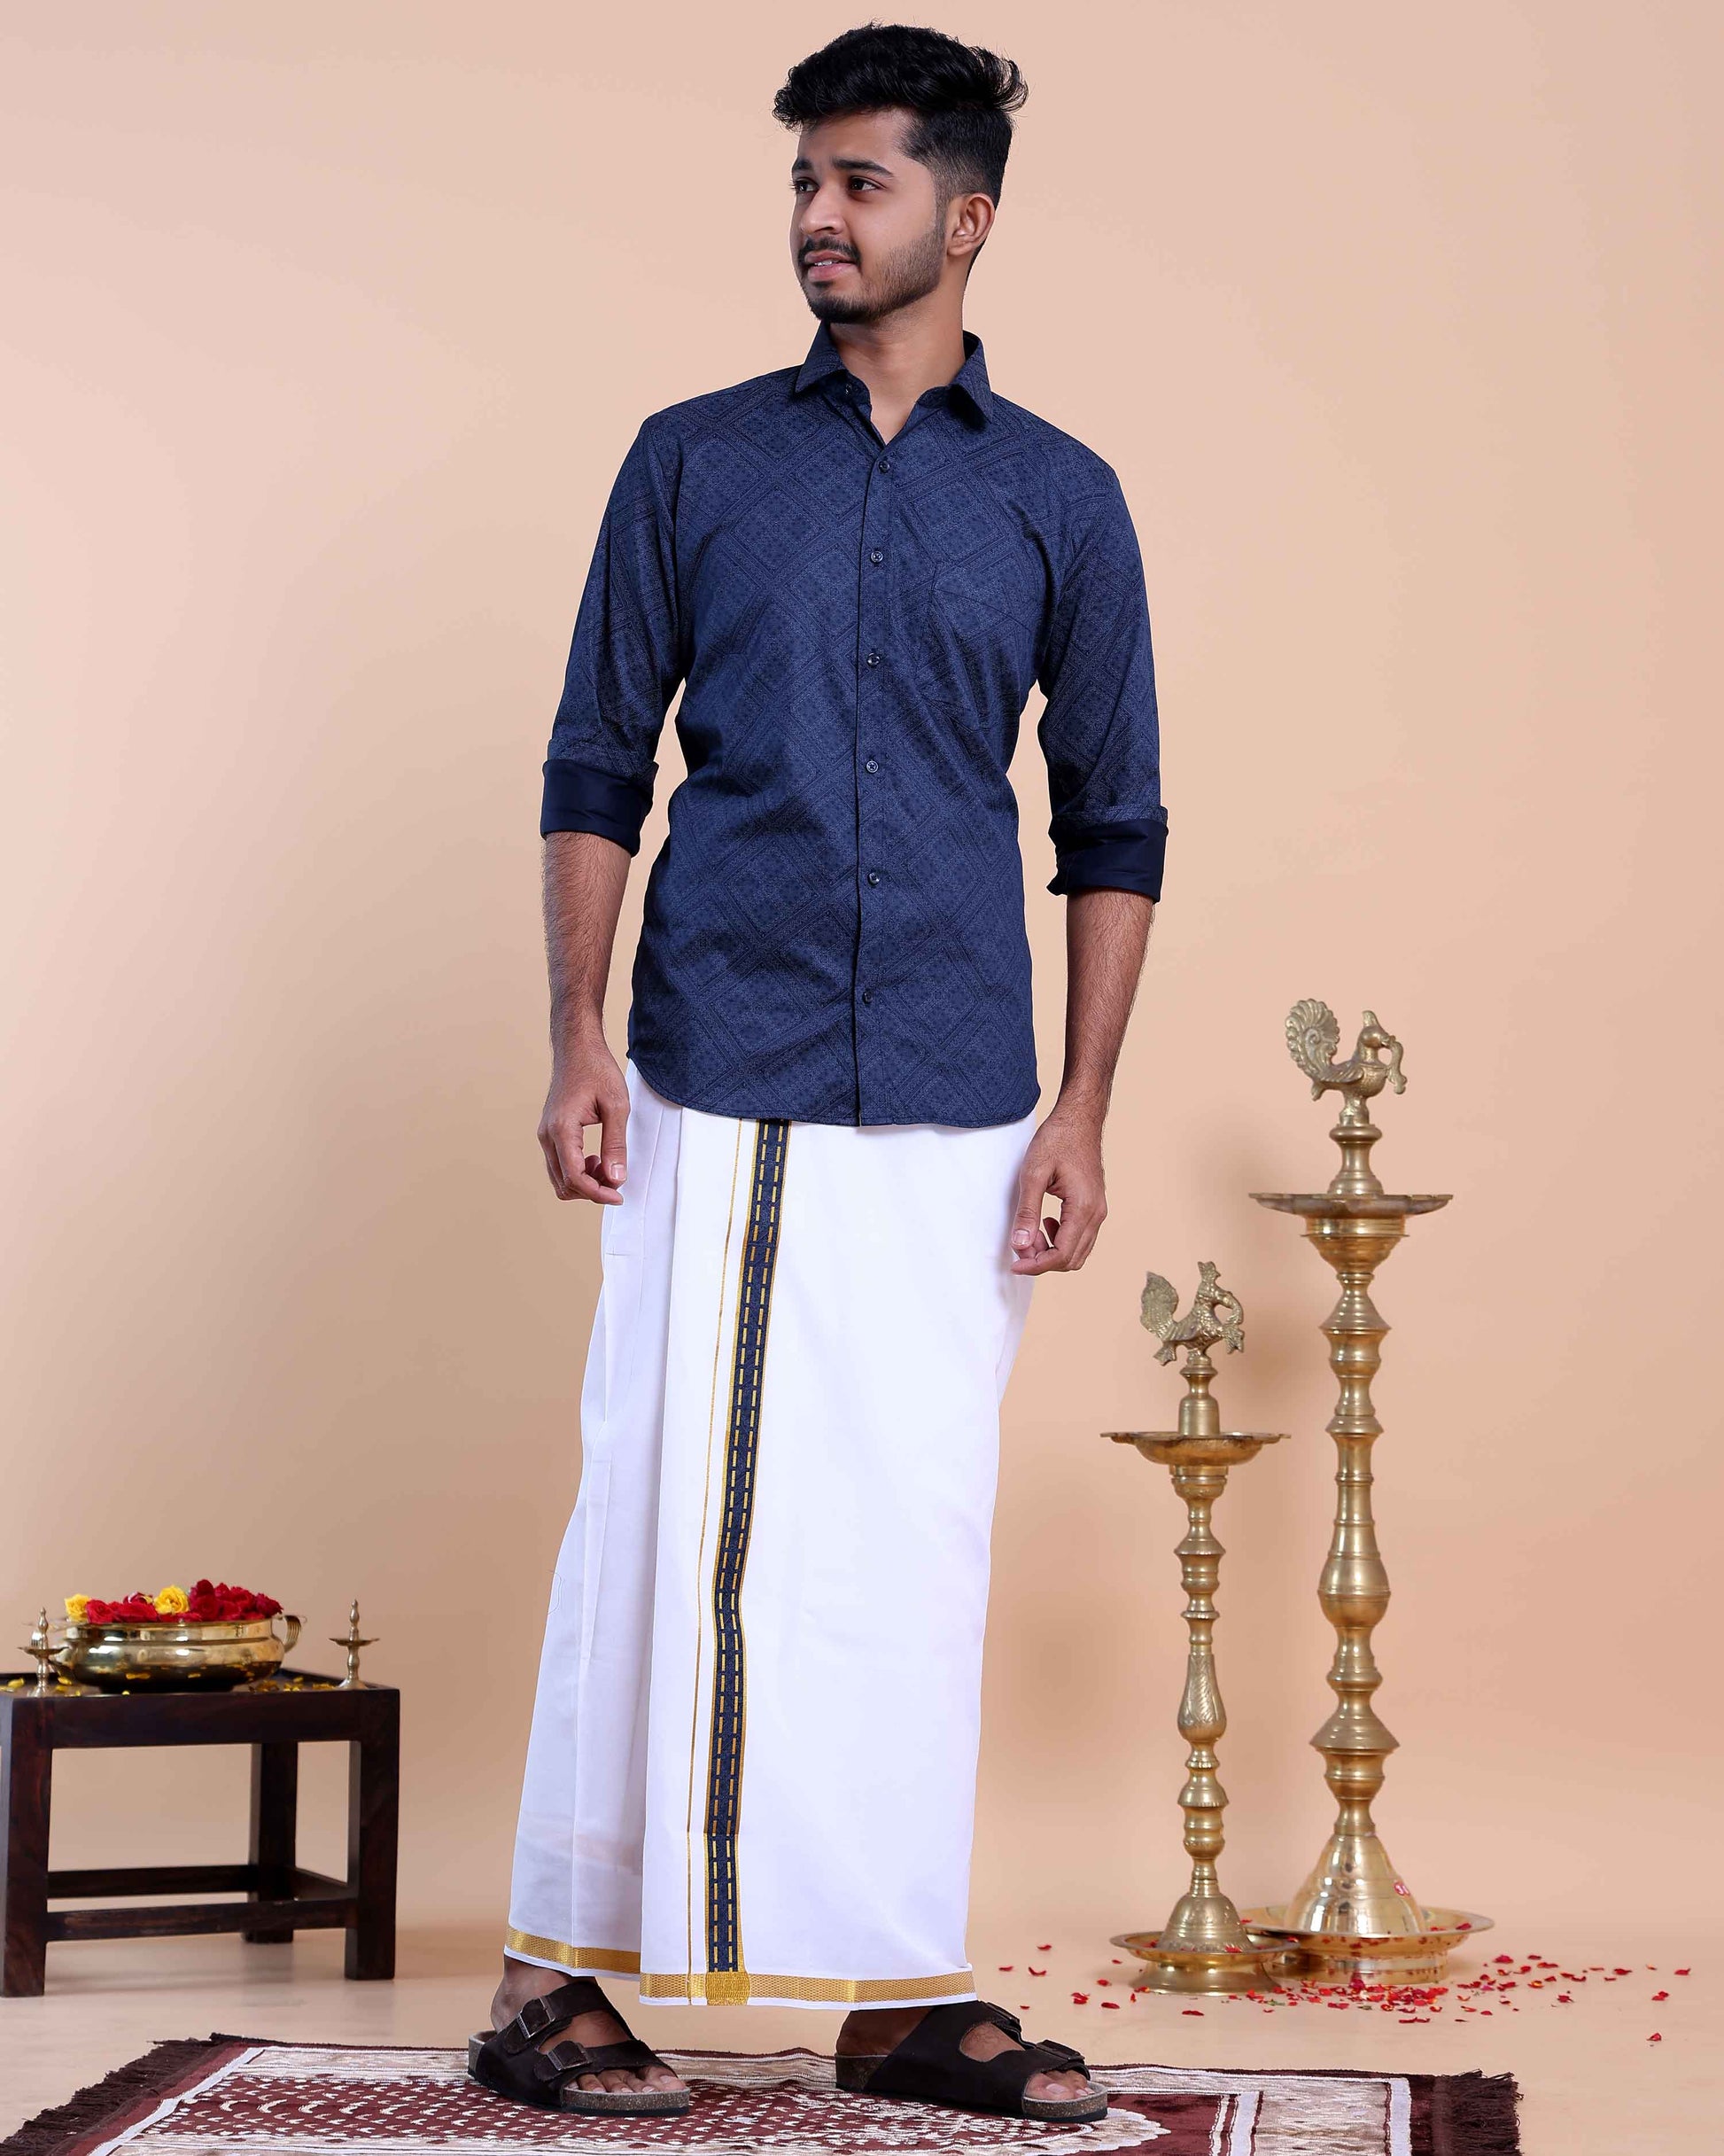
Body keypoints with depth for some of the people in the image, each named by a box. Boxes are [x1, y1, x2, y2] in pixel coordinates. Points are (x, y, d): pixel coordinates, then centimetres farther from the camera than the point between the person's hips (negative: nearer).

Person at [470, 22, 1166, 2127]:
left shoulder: (1059, 500, 8)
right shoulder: (693, 462, 7)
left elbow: (1111, 826, 9)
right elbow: (595, 766, 8)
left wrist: (1080, 1113, 1)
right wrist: (576, 1039, -3)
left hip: (950, 1115, 1)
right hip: (715, 1089, -1)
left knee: (917, 1533, 5)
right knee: (669, 1513, -1)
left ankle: (901, 1988, 16)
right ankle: (555, 1972, 10)